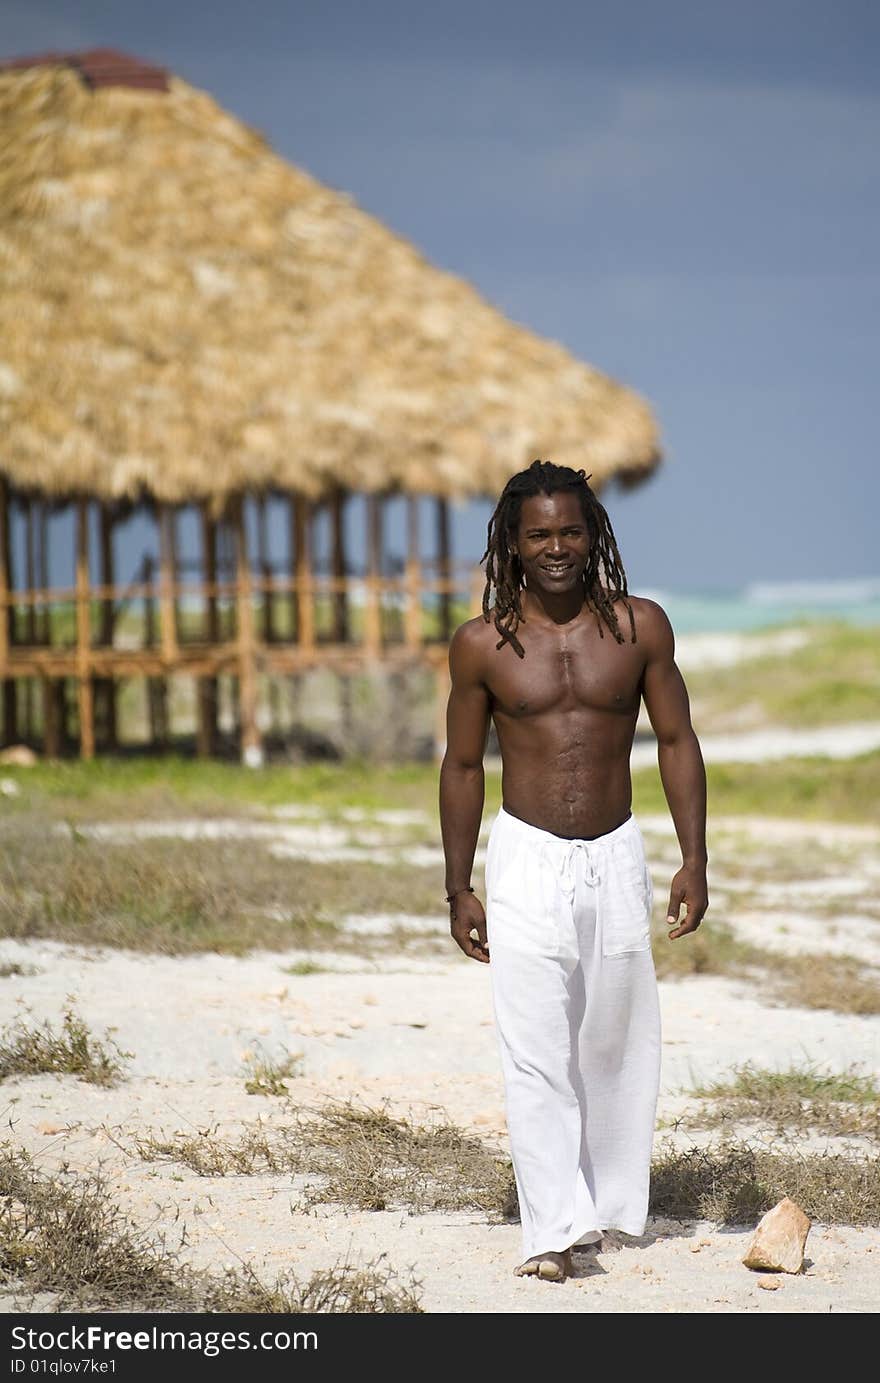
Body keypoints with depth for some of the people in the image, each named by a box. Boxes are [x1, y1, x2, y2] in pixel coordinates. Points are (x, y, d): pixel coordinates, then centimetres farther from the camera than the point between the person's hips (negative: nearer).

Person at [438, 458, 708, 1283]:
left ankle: (612, 1203, 23)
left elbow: (676, 741, 5)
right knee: (536, 1053, -8)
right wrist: (458, 890, 4)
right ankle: (553, 1228, -9)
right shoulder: (482, 646, -2)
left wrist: (694, 861, -1)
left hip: (616, 859, 2)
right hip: (527, 860, -2)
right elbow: (462, 767, 5)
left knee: (616, 1044, 9)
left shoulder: (640, 628, 0)